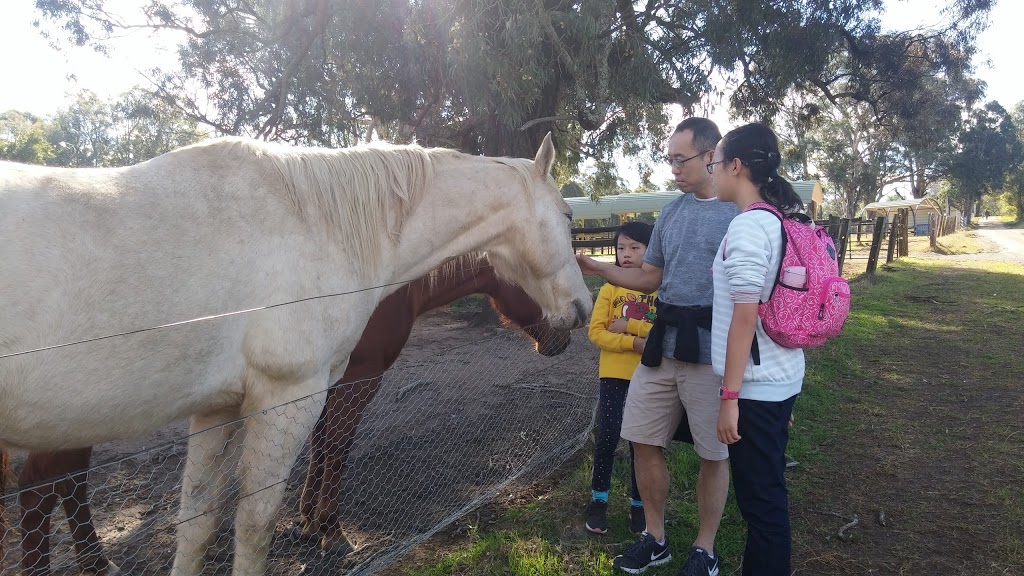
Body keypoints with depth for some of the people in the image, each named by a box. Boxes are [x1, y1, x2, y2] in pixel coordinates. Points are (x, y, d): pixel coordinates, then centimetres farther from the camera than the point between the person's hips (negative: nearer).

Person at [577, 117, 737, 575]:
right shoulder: (669, 213, 12)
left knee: (713, 454, 8)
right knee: (644, 441, 11)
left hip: (712, 352, -6)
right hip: (662, 347, 7)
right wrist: (596, 268, 7)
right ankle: (655, 538, 30)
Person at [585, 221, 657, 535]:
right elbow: (596, 332, -7)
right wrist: (634, 343, -18)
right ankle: (599, 500, 20)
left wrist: (630, 325, -17)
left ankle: (639, 504, 27)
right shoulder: (610, 289, 0)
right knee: (607, 436, 0)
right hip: (614, 373, 1)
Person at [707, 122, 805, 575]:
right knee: (768, 492, 19)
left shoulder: (747, 226, -17)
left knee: (759, 499, 2)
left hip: (756, 385, -9)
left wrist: (730, 396, -17)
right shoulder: (781, 221, 10)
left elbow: (745, 317, -20)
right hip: (783, 378, 9)